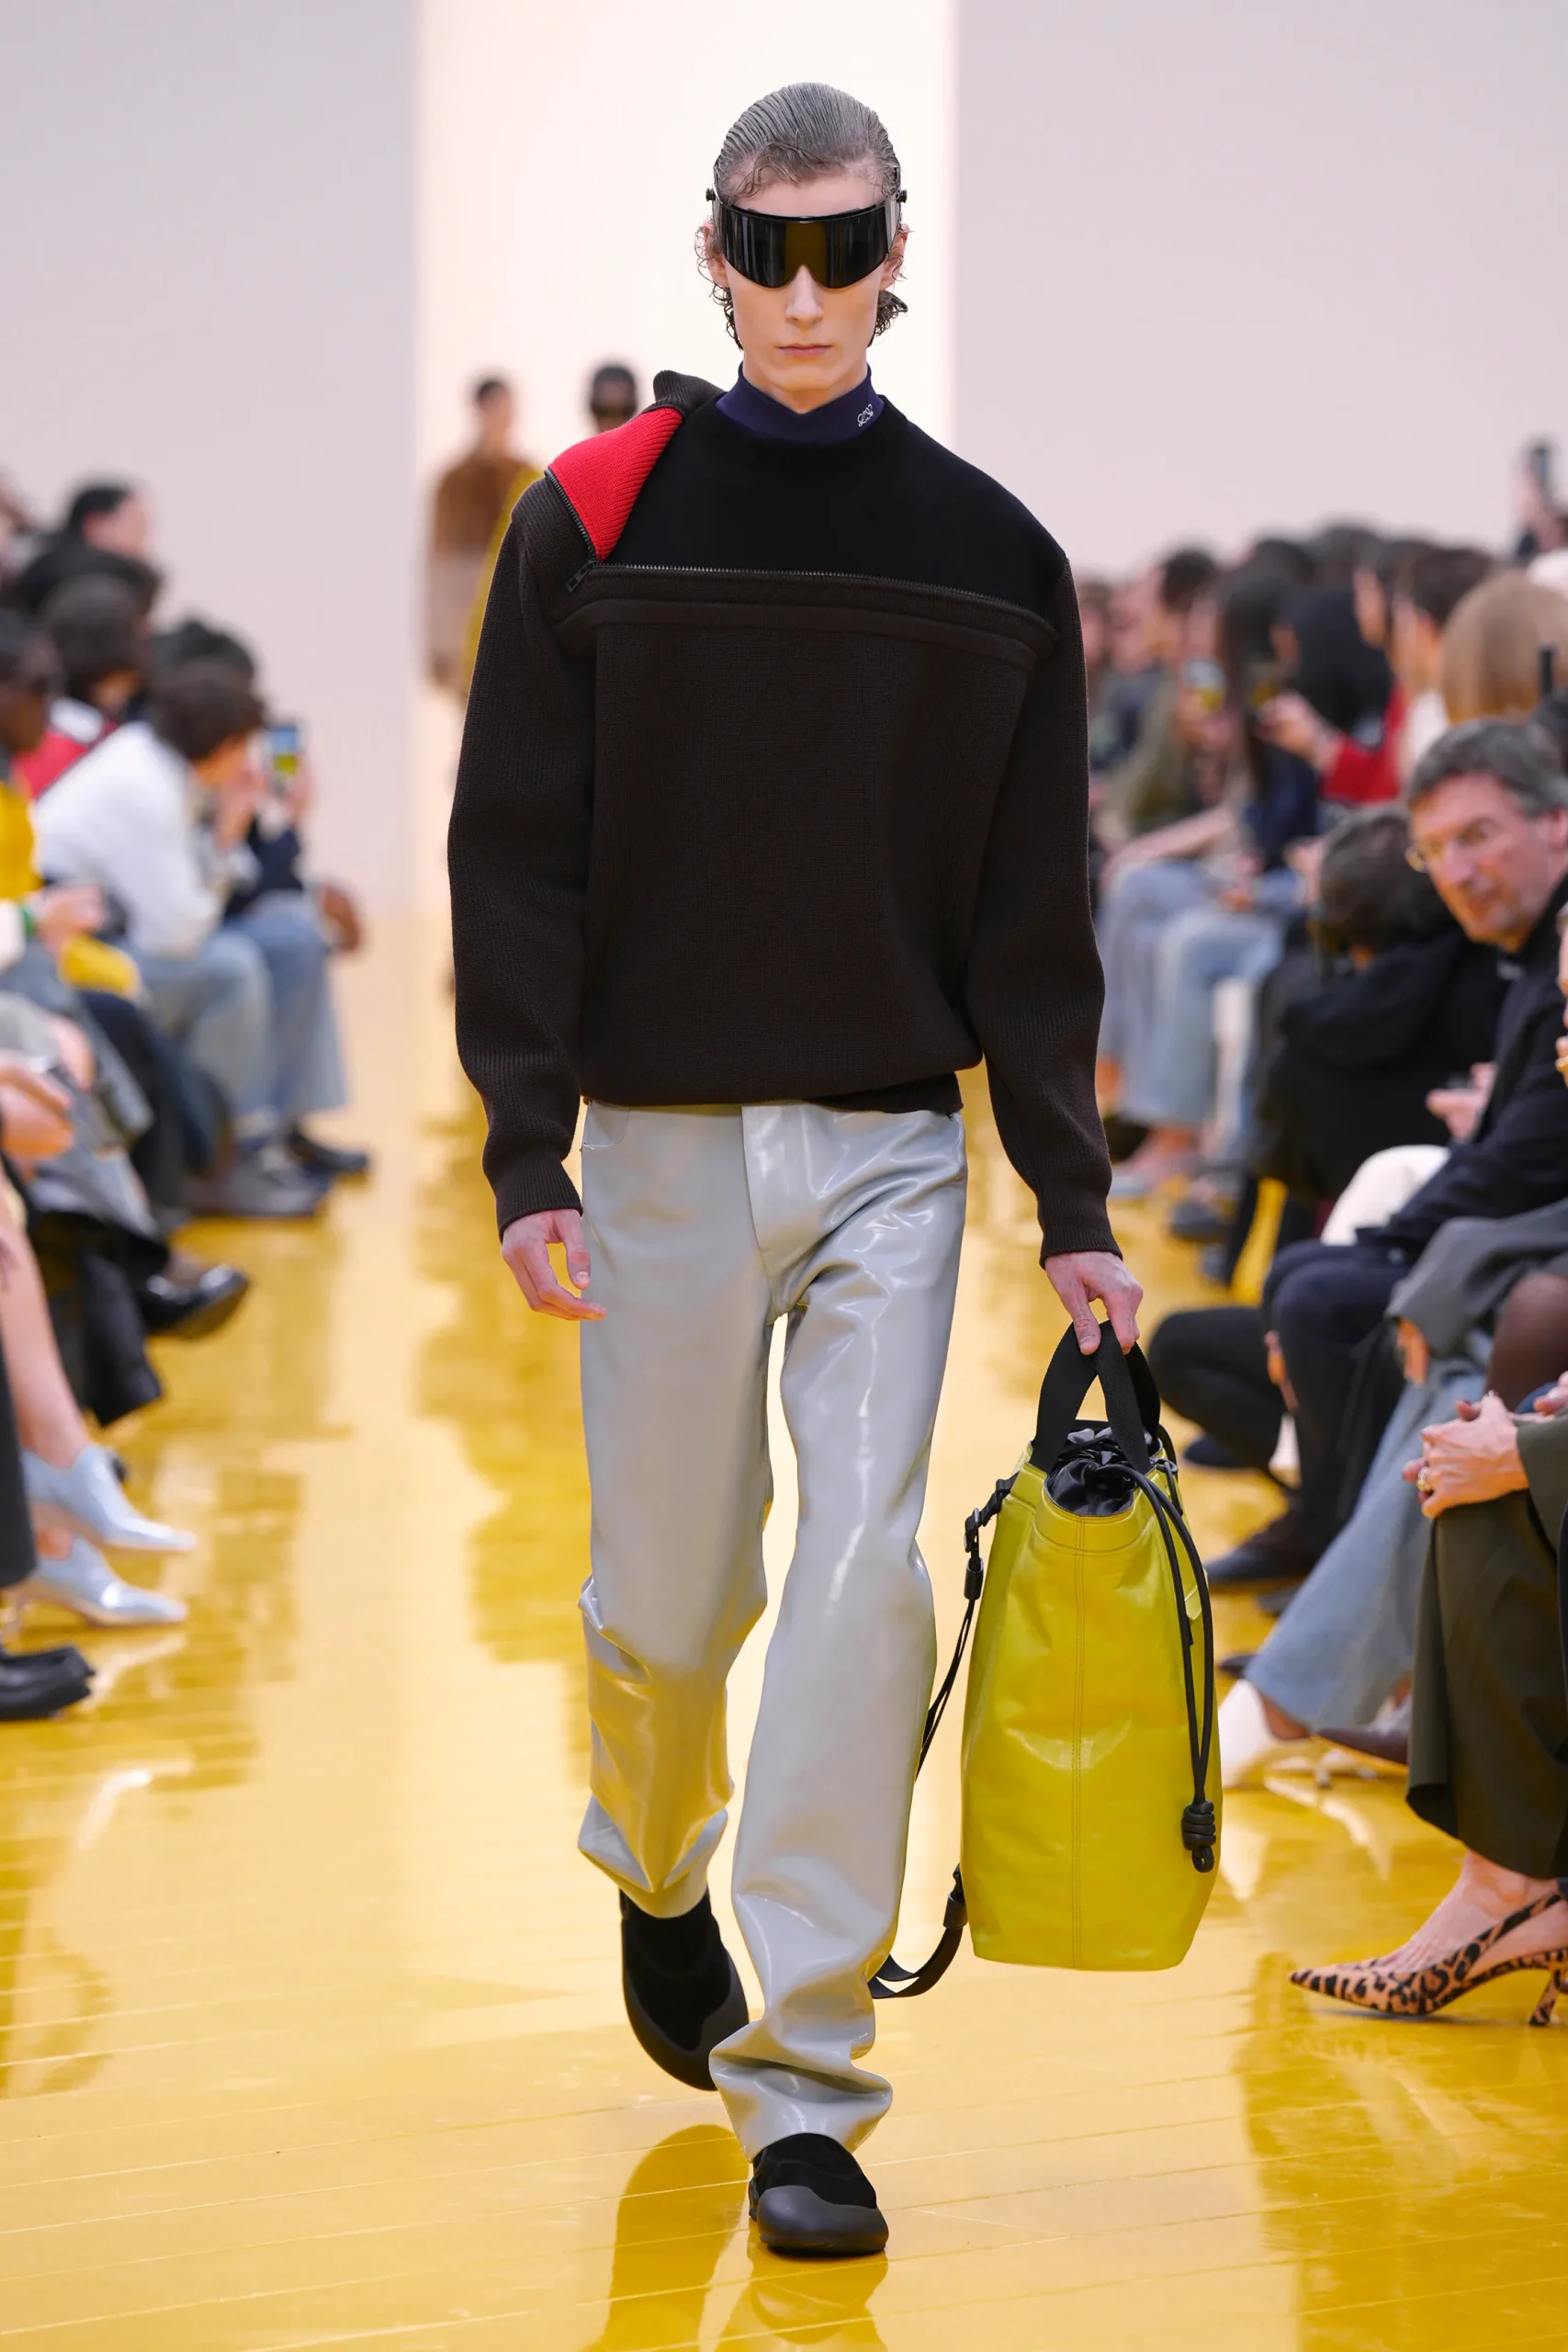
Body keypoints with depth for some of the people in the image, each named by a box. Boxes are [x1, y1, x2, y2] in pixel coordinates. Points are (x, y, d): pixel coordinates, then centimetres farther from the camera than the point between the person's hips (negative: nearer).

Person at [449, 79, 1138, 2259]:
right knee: (673, 1596, 8)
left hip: (893, 1149, 1)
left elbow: (1036, 913, 7)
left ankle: (803, 2084, -3)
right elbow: (515, 862, -1)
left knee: (865, 1580, -9)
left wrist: (1073, 1208, 3)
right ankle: (659, 1875, 41)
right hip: (664, 1145, -1)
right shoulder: (598, 524, -1)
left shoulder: (991, 556, 4)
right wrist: (527, 1159, -9)